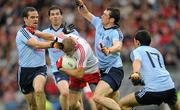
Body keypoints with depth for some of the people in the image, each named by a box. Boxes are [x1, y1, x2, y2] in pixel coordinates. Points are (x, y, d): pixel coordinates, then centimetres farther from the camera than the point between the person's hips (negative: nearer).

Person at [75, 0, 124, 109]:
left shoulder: (115, 32, -19)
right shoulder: (99, 23, 4)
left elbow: (118, 46, -39)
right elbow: (86, 13, 16)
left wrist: (108, 50, -60)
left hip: (114, 70, -9)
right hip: (103, 70, 9)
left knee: (98, 97, -26)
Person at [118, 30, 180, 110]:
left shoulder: (137, 51, 12)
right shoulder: (157, 52, 29)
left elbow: (137, 61, -12)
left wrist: (135, 73, -34)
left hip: (153, 90, -6)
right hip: (170, 87, 6)